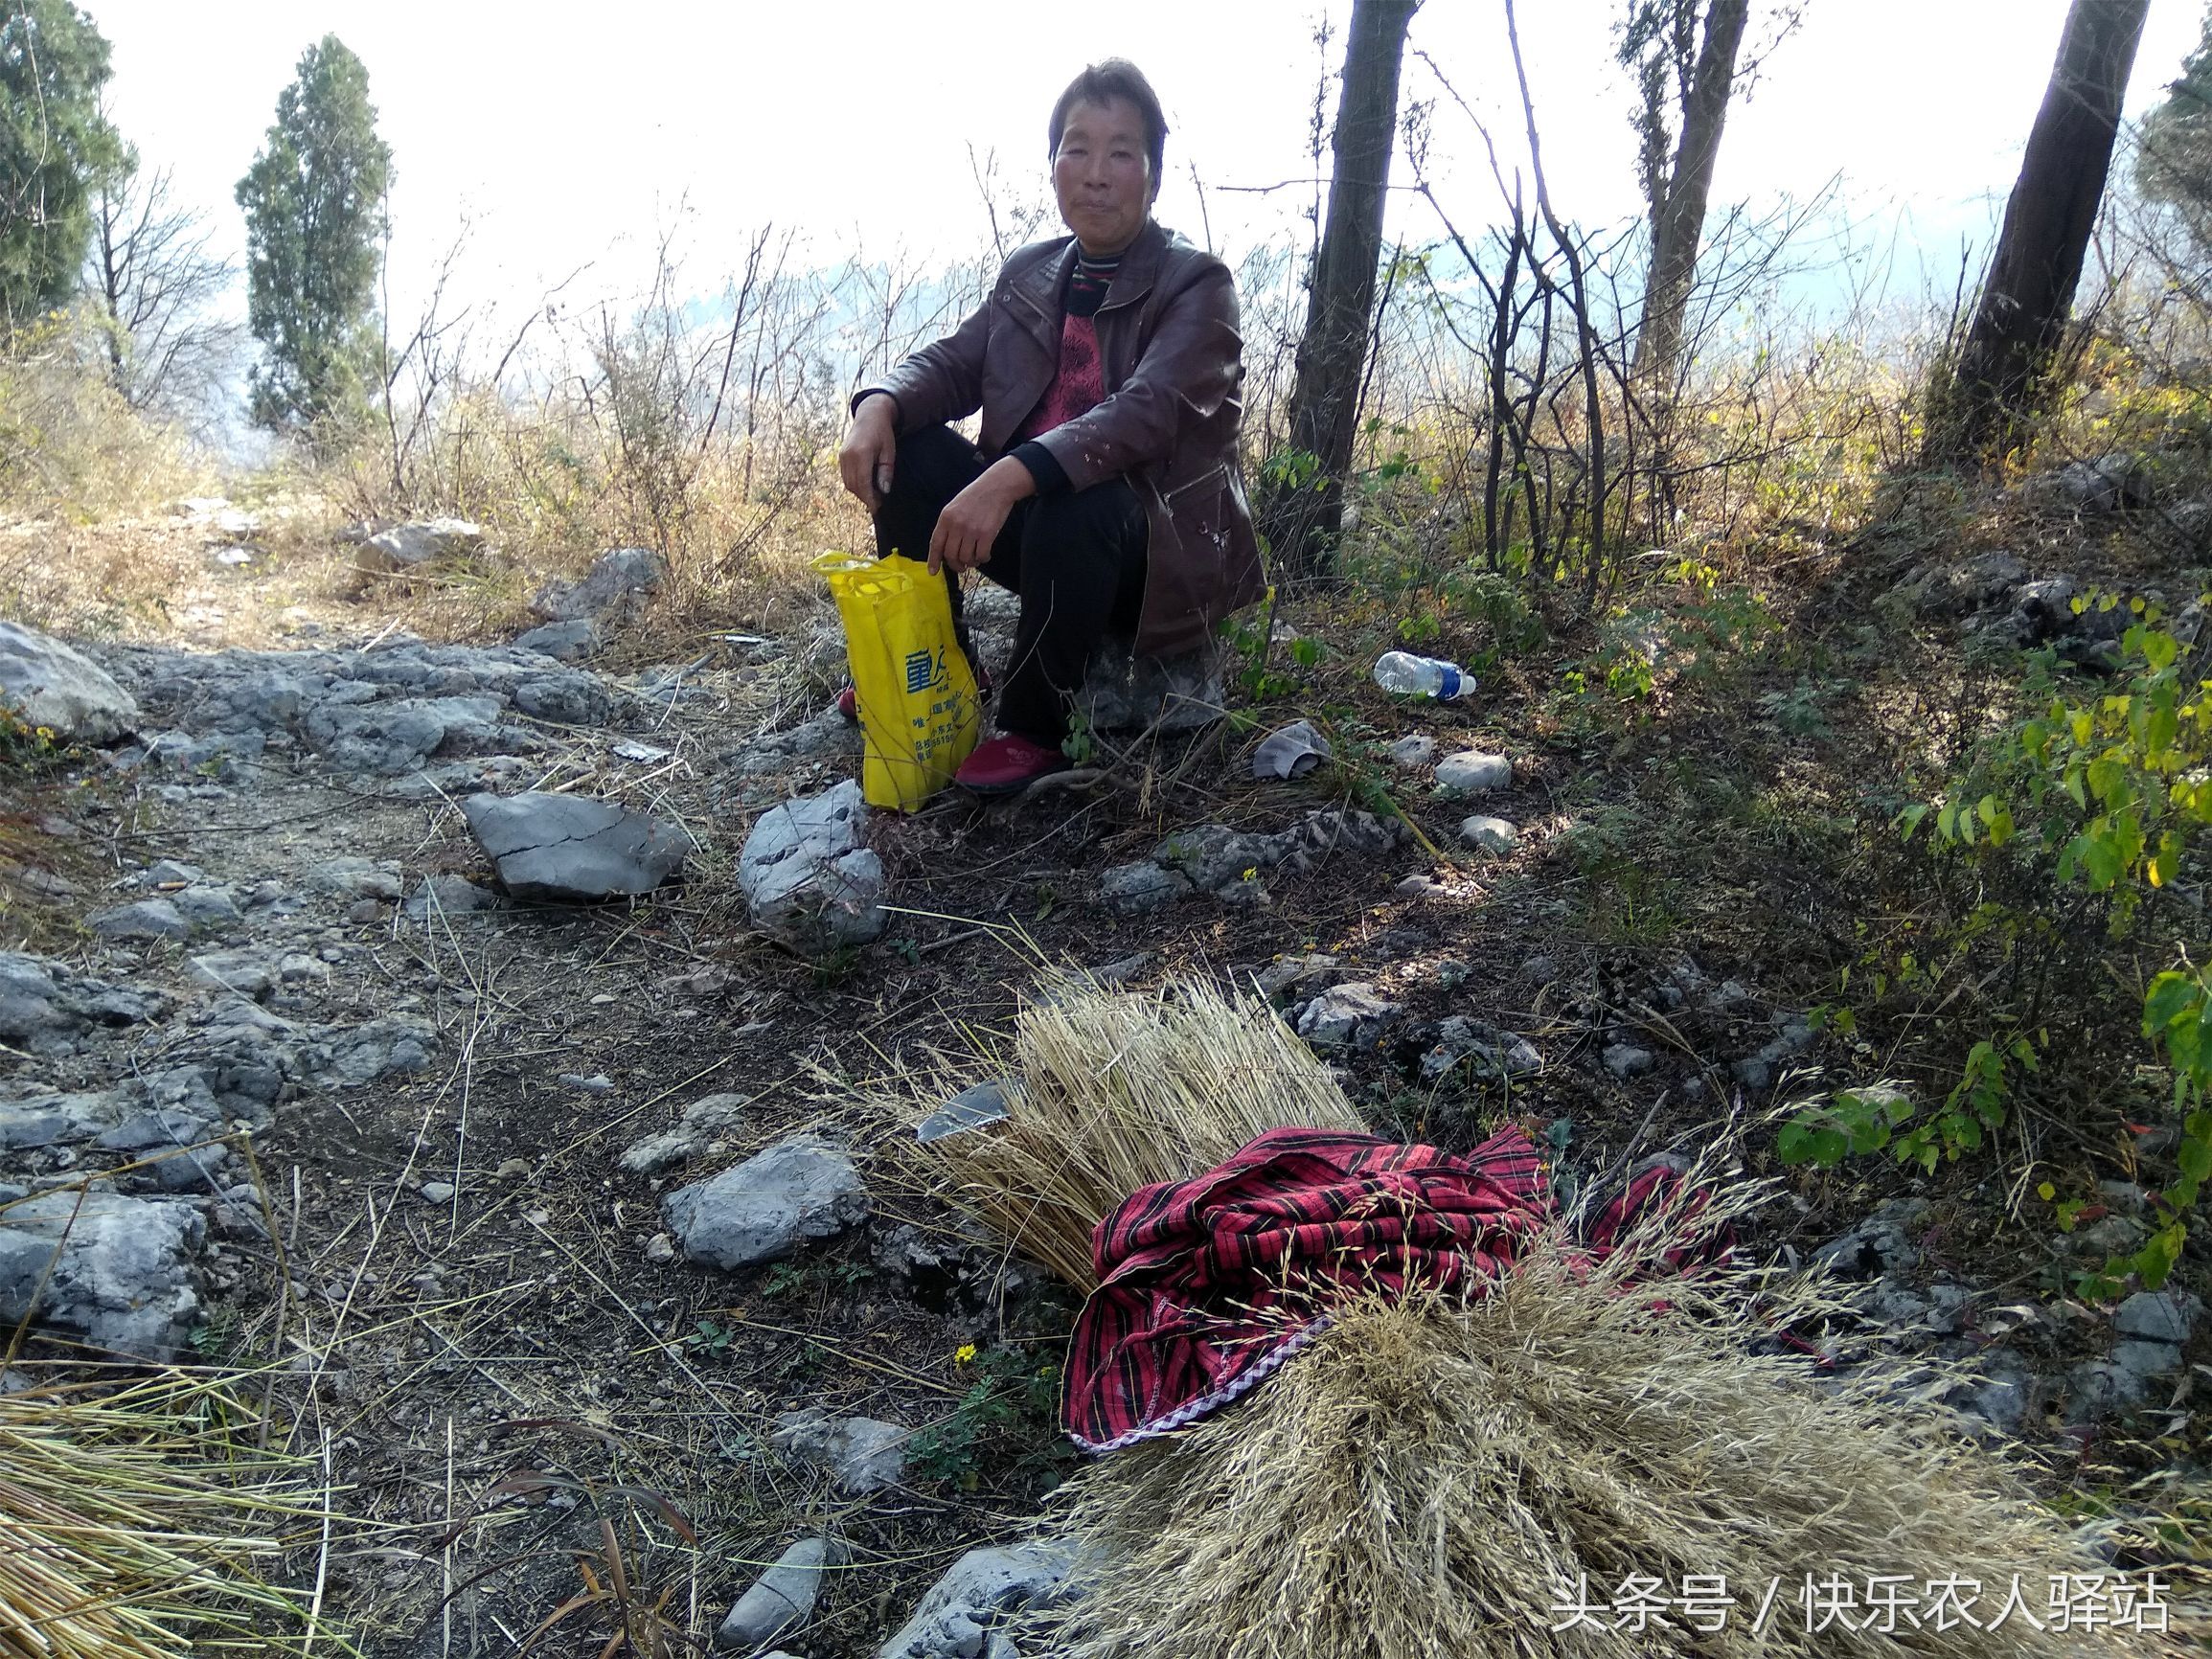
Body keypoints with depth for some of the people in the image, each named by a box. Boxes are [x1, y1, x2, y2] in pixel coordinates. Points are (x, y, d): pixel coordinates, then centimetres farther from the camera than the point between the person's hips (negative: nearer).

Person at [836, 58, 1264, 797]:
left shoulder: (1196, 284, -11)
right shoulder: (1028, 274, 9)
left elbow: (1148, 411, -27)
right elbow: (953, 361, 5)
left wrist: (1012, 475, -43)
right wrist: (879, 404, -20)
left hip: (1149, 550, -6)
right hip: (1030, 518, 6)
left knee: (1072, 504, -37)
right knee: (906, 449, -11)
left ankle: (1032, 730, -17)